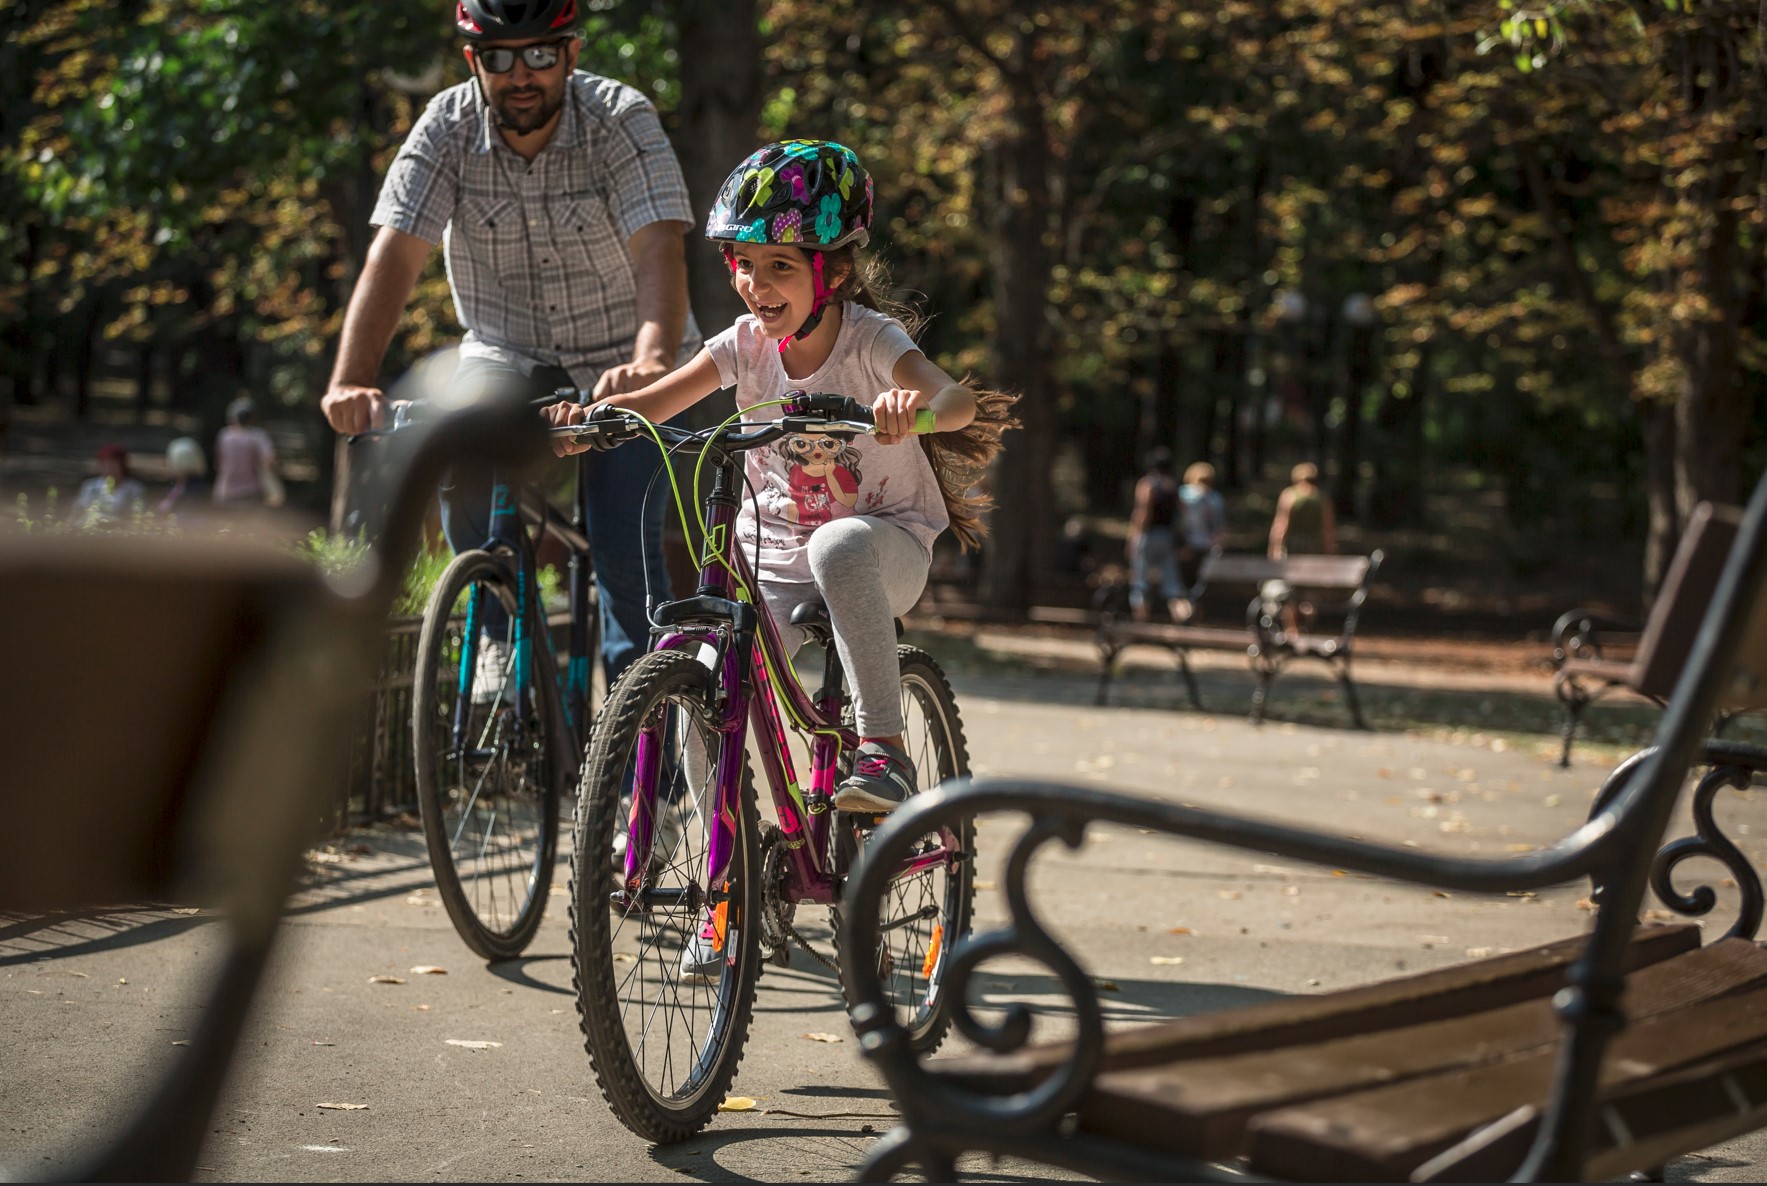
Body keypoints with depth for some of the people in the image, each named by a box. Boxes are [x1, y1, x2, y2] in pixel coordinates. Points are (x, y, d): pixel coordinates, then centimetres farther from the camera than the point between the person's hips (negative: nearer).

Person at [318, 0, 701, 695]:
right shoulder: (448, 127, -13)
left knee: (625, 551, -17)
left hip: (619, 356, -2)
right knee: (456, 450, -29)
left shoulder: (623, 121, -20)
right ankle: (504, 637, -7)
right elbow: (394, 253, -24)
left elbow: (659, 250, -34)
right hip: (507, 351, 2)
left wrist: (651, 363, -54)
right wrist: (351, 381, -40)